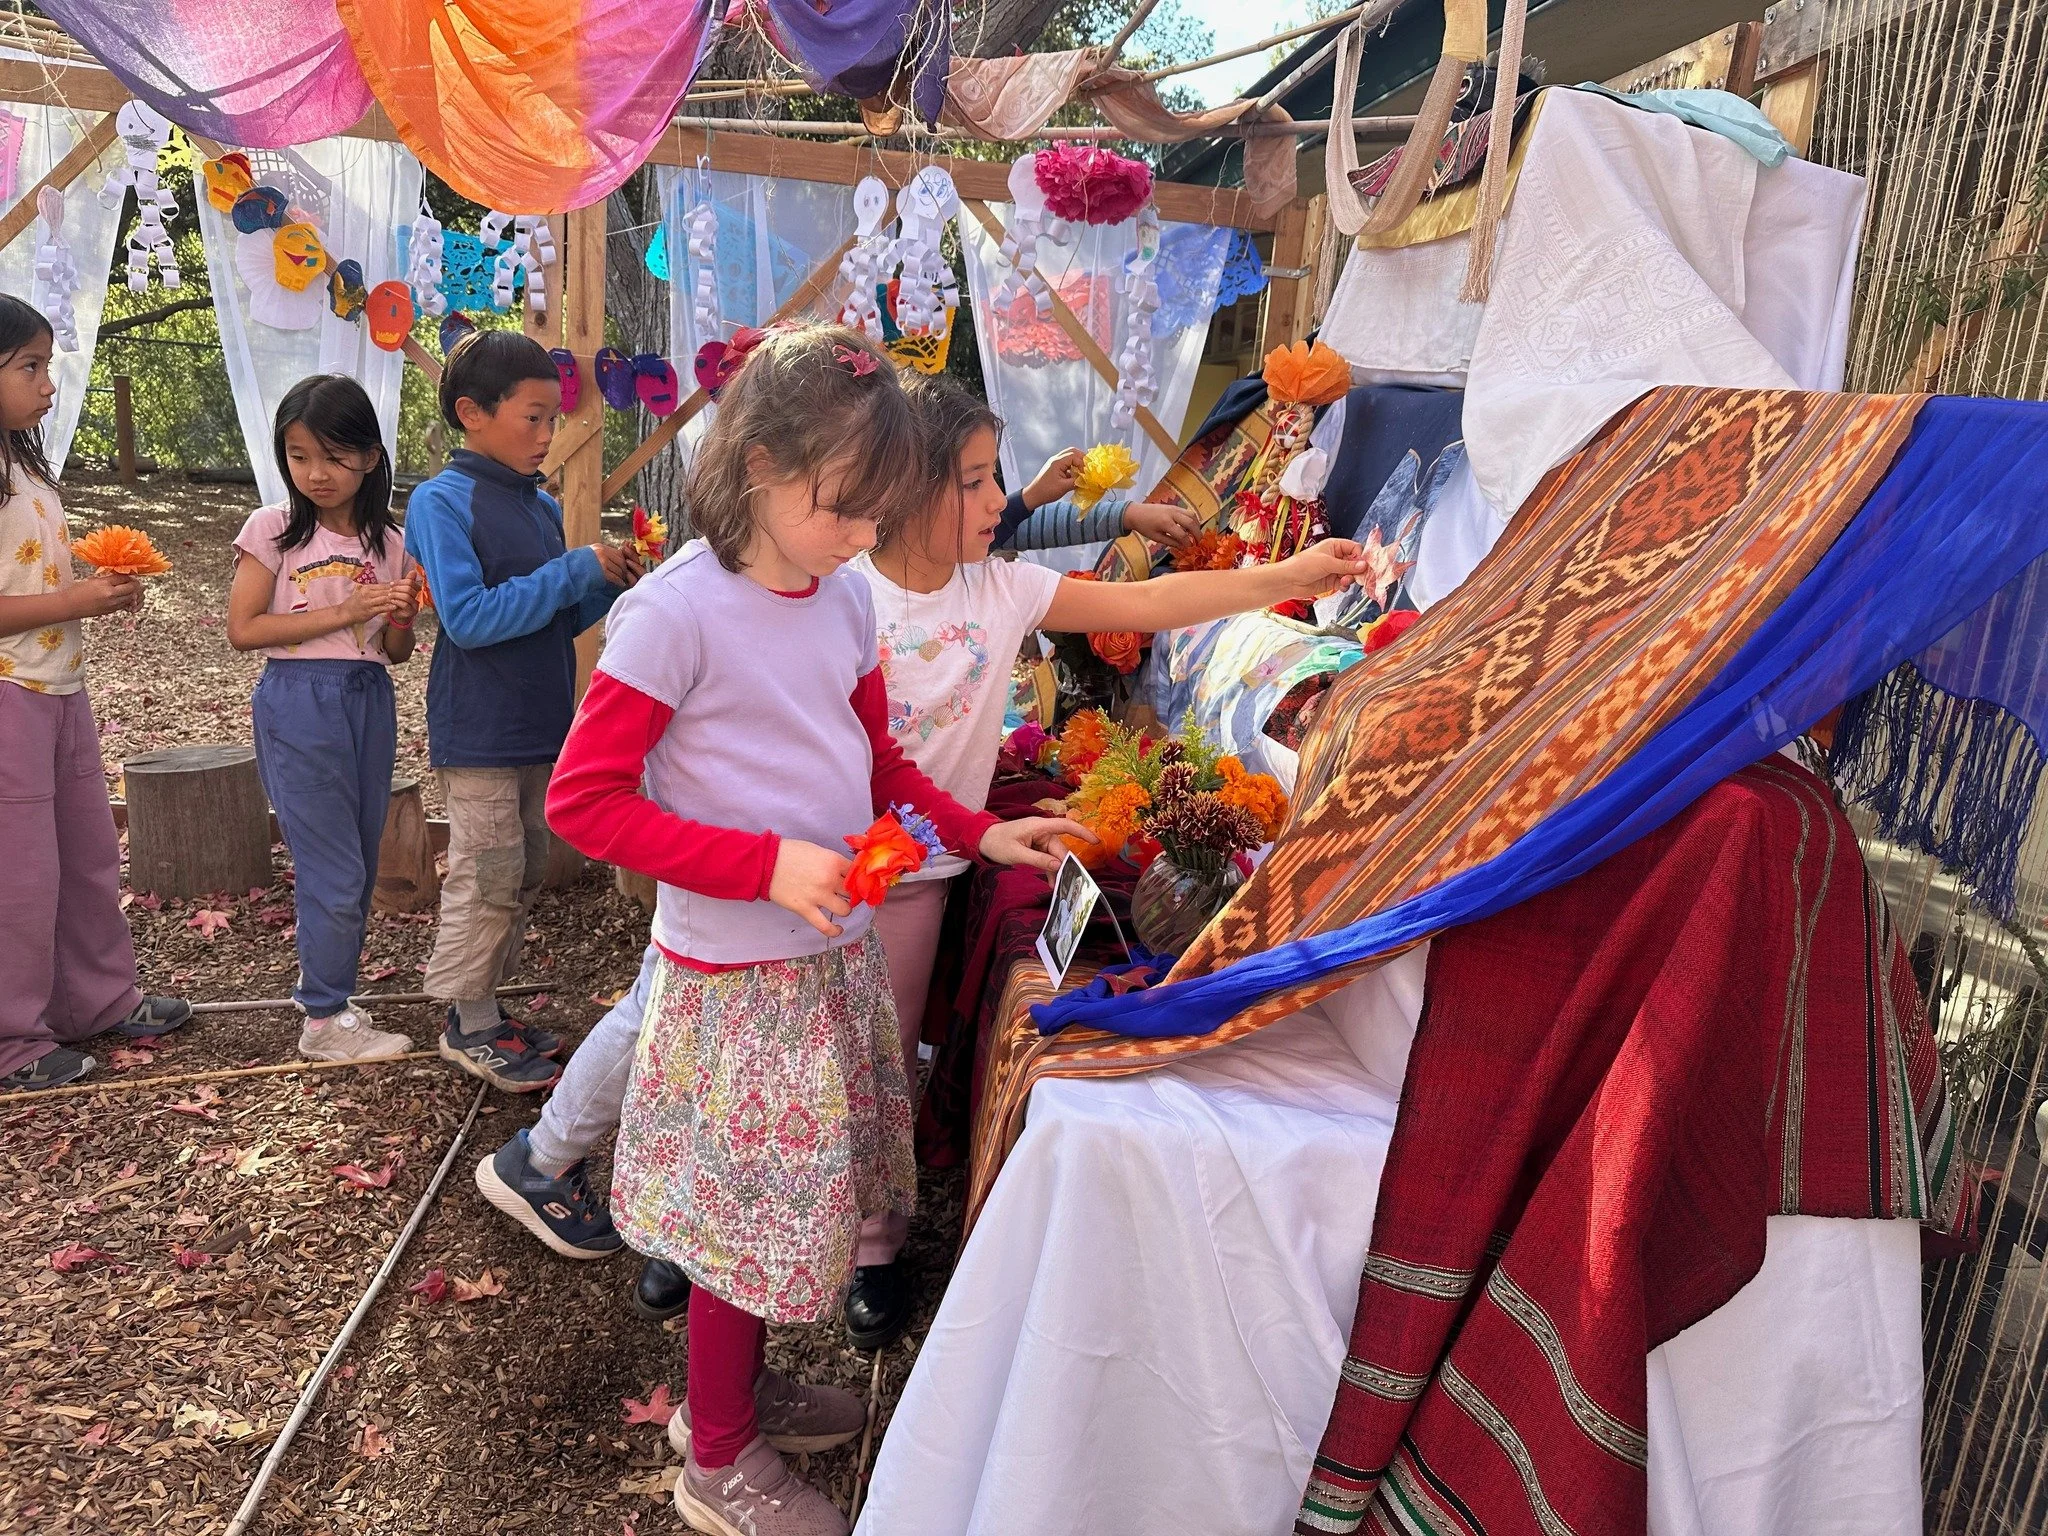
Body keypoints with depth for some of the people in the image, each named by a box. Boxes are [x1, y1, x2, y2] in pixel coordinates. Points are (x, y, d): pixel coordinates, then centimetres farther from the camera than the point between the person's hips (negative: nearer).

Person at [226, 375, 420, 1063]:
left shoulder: (389, 542, 7)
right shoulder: (274, 529, -4)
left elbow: (394, 651, 11)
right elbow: (243, 628, -10)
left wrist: (401, 618, -12)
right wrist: (344, 612, -16)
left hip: (371, 700, 5)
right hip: (299, 703, -5)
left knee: (360, 865, 11)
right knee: (334, 869, -3)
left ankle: (326, 993, 28)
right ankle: (326, 1020, 10)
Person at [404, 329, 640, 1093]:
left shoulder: (542, 505, 9)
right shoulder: (441, 503, -12)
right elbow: (470, 617, -22)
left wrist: (608, 585, -4)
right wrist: (576, 571, -21)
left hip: (542, 727, 7)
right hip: (480, 734, -7)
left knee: (524, 875, 15)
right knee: (485, 878, 1)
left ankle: (484, 1008, 29)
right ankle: (468, 1025, 17)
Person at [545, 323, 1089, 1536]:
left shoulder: (846, 598, 3)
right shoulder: (677, 612, -18)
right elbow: (584, 799, -17)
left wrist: (977, 833, 2)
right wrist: (766, 864, -23)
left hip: (839, 949, 7)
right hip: (740, 971, -7)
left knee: (798, 1194, 18)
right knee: (755, 1206, 7)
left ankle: (738, 1384, 43)